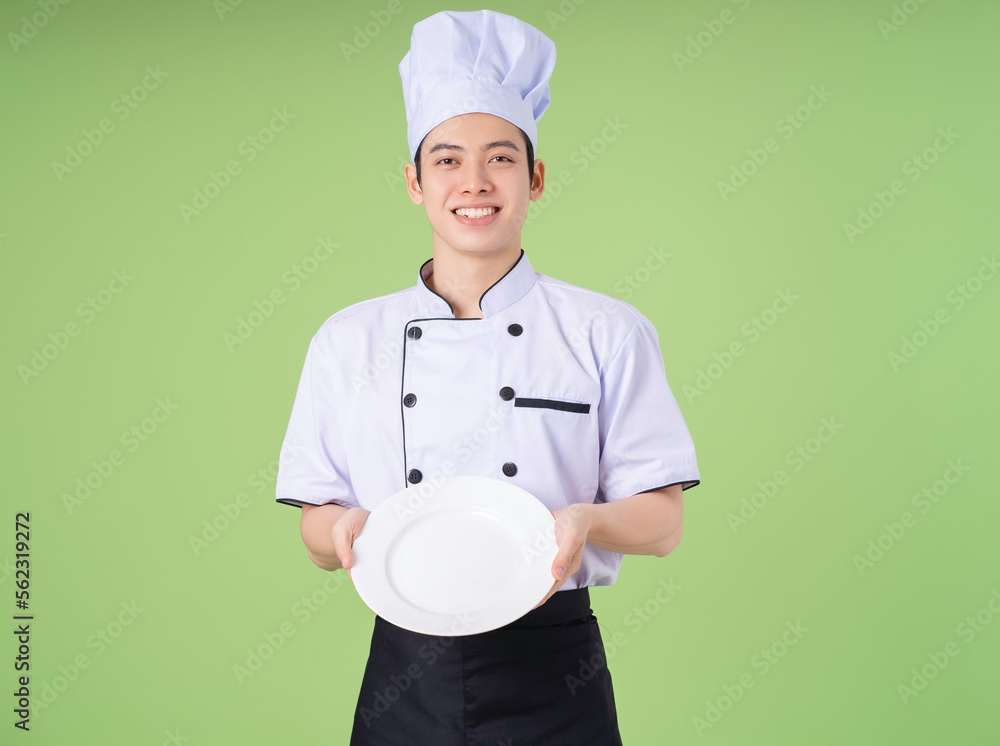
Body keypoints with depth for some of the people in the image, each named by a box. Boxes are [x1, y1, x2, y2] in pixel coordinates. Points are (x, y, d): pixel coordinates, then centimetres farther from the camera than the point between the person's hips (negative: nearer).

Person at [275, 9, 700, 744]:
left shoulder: (607, 332, -2)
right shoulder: (348, 340, 3)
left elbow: (663, 522, -2)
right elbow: (317, 532, 5)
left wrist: (588, 521, -22)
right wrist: (348, 528, -17)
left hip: (553, 670, -1)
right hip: (405, 676, 2)